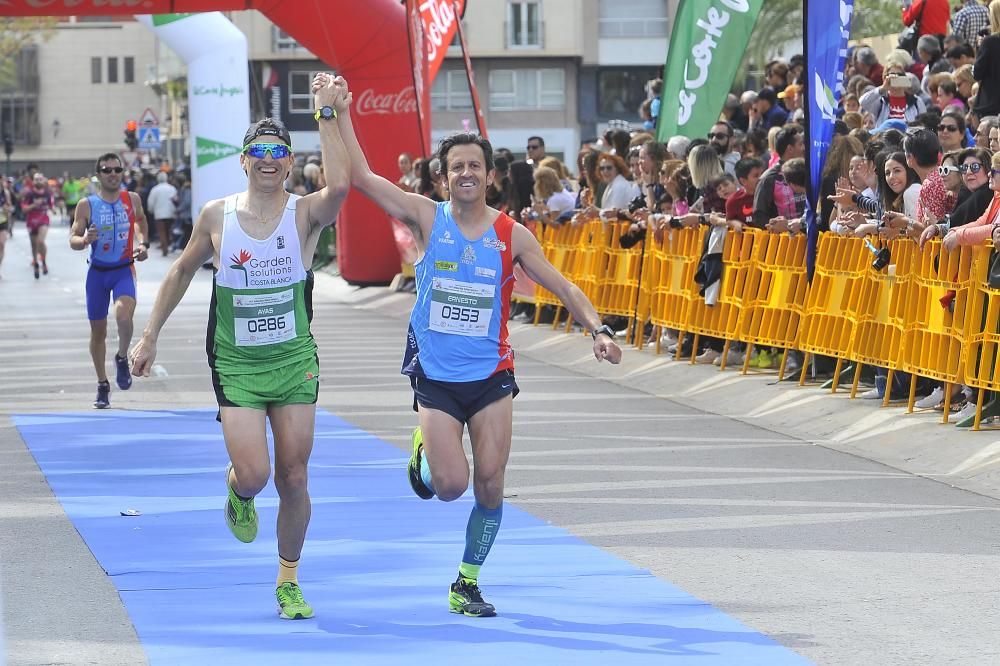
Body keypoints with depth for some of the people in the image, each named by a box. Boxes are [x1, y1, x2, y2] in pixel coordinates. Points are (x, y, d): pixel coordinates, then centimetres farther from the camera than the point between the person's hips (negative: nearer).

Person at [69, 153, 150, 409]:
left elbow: (141, 221, 20)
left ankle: (122, 359, 2)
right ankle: (103, 385, 23)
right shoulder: (86, 205, -5)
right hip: (98, 272, 1)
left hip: (124, 270, -1)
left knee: (124, 315, -27)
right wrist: (85, 239, -26)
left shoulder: (132, 200, 0)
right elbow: (73, 239, -4)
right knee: (98, 330, 8)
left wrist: (143, 243, 4)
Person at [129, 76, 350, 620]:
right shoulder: (217, 216, -1)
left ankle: (288, 581, 21)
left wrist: (327, 114, -27)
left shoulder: (305, 214, -7)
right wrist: (149, 336, 12)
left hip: (295, 361, 0)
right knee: (253, 473, -14)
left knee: (293, 477, 3)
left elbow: (339, 185, -30)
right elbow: (182, 272, 13)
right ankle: (238, 495, 24)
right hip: (236, 365, 0)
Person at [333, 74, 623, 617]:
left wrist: (597, 329, -14)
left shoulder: (511, 235, -2)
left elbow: (563, 288, 1)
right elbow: (359, 176, -8)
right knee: (451, 485, -11)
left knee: (490, 485, -4)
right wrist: (341, 114, -12)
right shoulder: (427, 218, -4)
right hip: (435, 376, -1)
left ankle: (467, 583, 14)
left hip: (491, 374, 1)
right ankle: (422, 451, 25)